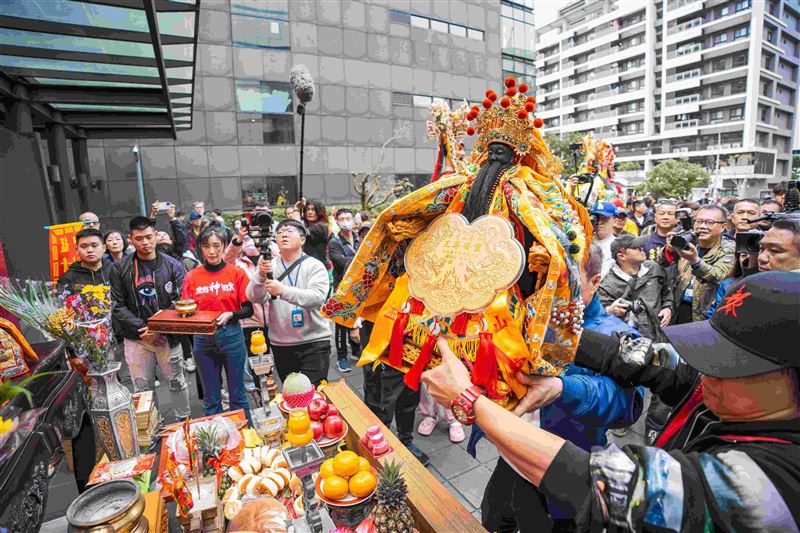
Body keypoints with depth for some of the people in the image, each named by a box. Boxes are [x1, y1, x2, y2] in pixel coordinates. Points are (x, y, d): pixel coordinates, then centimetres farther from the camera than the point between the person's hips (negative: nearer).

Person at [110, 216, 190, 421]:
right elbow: (117, 306, -2)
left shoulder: (172, 265, -3)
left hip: (167, 335, 0)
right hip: (136, 338, 0)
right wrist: (142, 328, -12)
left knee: (177, 381, 14)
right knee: (142, 387, 11)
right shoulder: (120, 268, -1)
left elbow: (181, 301, -5)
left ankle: (184, 420, 31)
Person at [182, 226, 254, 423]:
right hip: (203, 340, 2)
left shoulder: (236, 273, -3)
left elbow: (248, 310, -3)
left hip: (231, 337, -2)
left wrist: (230, 315, -20)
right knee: (211, 398, 14)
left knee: (237, 394, 9)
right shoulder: (192, 277, 3)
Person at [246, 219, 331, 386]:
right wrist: (261, 275, -26)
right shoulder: (269, 265, 3)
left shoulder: (315, 265, -7)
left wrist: (283, 291, -32)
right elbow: (255, 298, -7)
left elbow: (318, 297, -22)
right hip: (281, 344, 4)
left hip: (314, 342, -4)